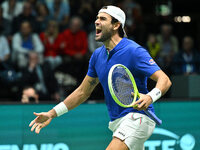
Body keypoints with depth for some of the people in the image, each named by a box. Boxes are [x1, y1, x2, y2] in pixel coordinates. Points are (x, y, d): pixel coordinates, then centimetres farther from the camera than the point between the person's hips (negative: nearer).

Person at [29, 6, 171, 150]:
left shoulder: (134, 51, -14)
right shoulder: (97, 55, 9)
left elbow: (164, 80, -18)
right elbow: (83, 92, 17)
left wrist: (150, 97, -39)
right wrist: (52, 113, 13)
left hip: (137, 117, -8)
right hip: (117, 122, 8)